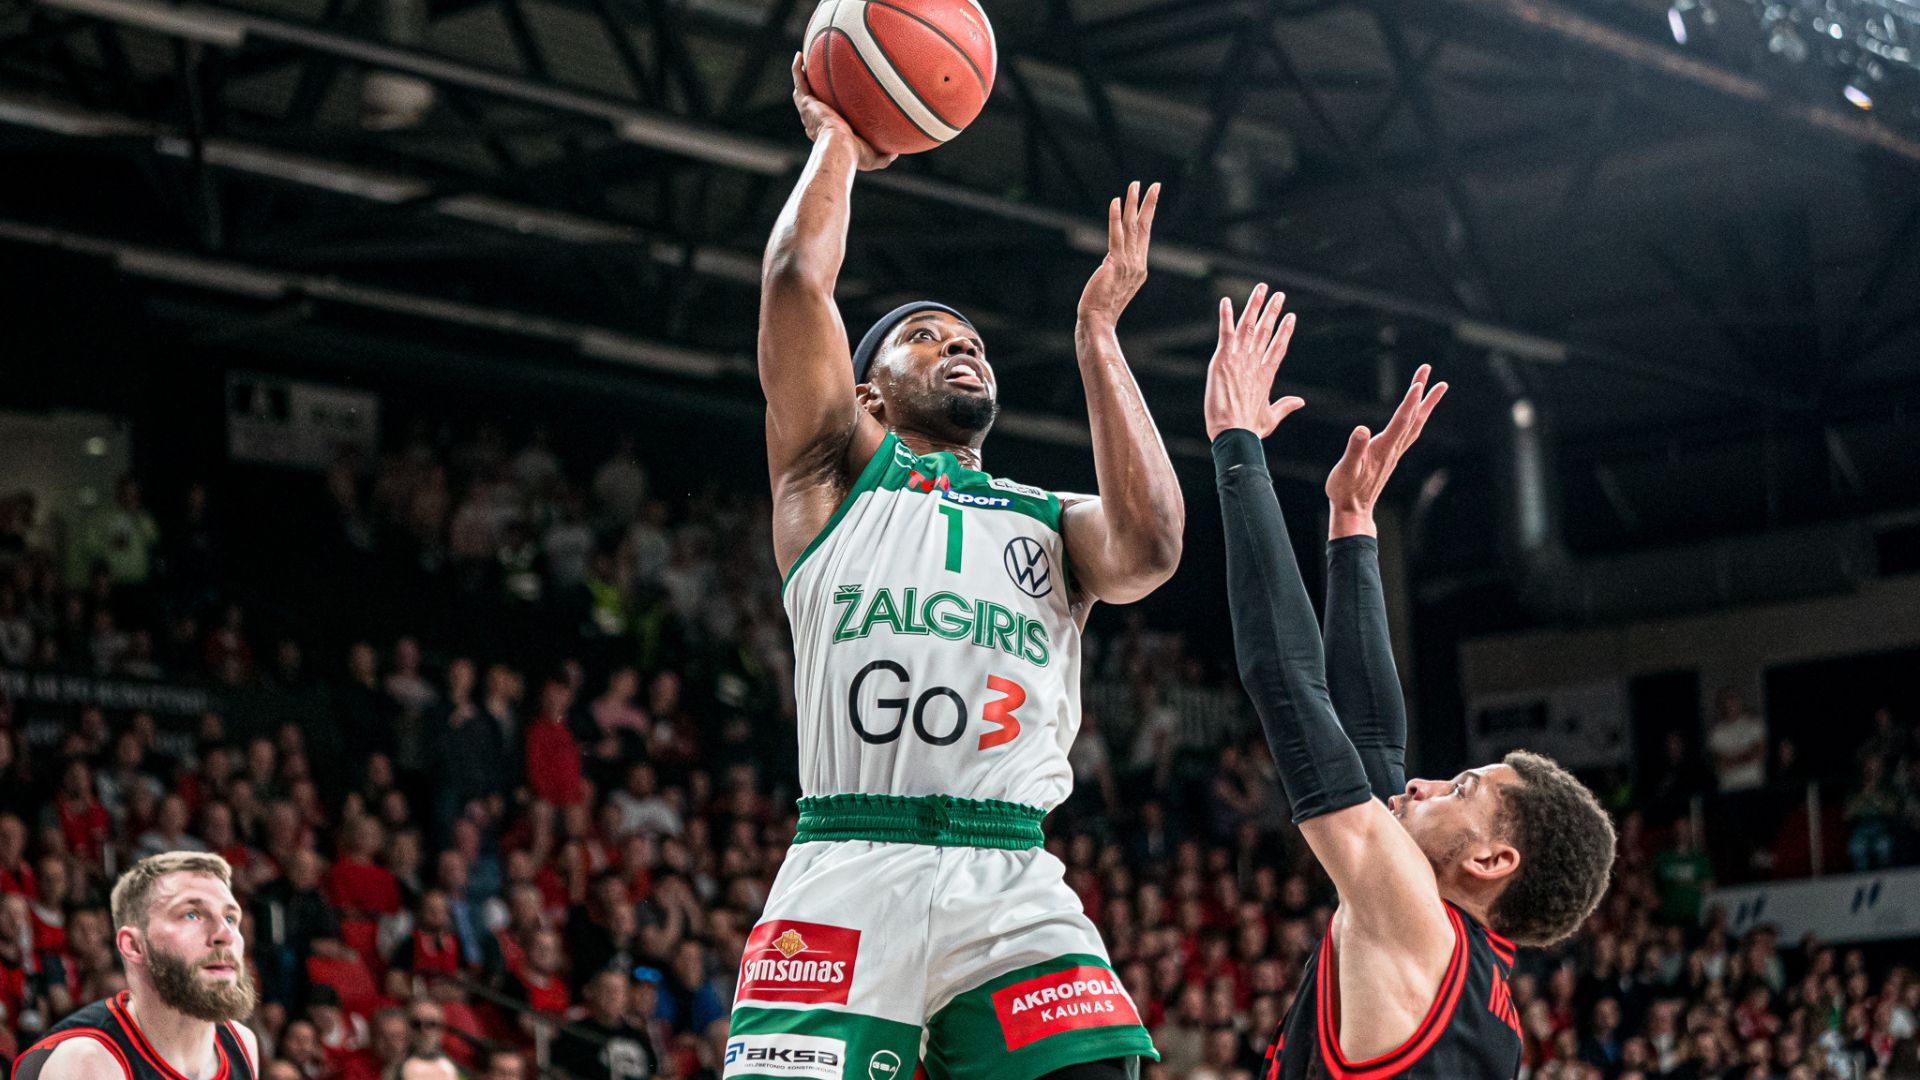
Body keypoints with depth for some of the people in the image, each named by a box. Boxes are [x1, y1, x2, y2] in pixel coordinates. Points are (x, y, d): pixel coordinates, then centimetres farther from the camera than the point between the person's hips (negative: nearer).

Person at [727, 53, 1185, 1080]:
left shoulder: (1050, 523, 25)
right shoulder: (839, 476, 19)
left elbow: (1149, 547, 1)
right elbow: (795, 277, 5)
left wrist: (1096, 334, 8)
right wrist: (836, 142, 21)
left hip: (1013, 890, 2)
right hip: (846, 878, -2)